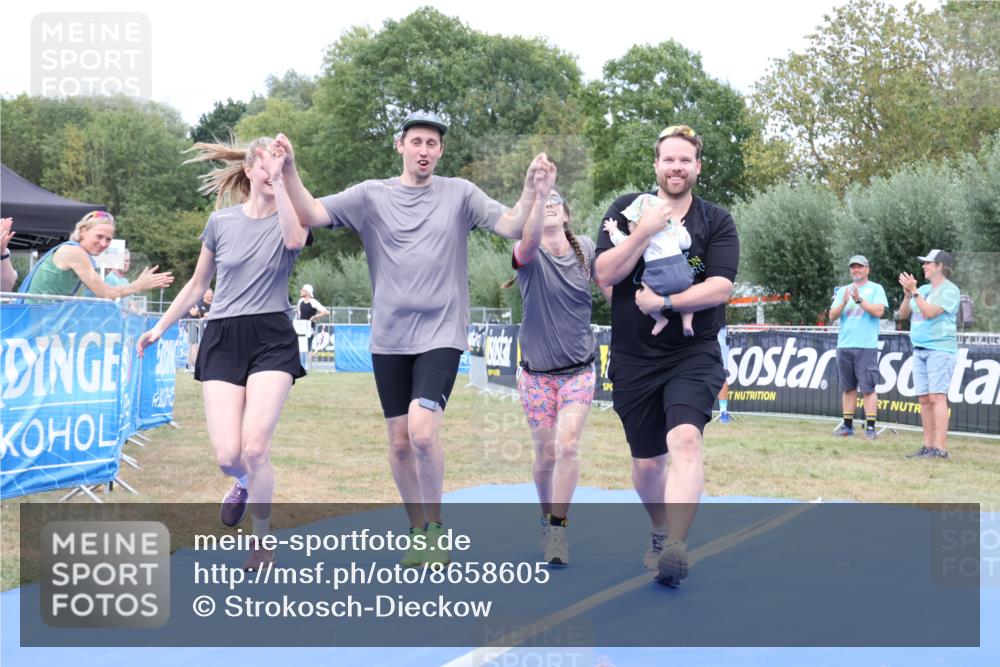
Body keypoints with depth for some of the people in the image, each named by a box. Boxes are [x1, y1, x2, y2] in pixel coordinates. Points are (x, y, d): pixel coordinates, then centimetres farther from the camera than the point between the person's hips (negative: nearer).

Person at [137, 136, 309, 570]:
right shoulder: (221, 221, 6)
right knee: (227, 456, -10)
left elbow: (294, 239, -26)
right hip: (223, 339, 2)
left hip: (272, 340, -1)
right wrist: (161, 327, 22)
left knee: (254, 448, -15)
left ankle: (262, 543, 8)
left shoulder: (289, 217, 1)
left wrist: (279, 181, -28)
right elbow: (198, 283, 18)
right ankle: (243, 483, 29)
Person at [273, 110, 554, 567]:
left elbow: (511, 226, -4)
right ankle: (417, 530, 26)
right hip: (389, 337, 2)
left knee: (422, 432, -19)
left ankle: (435, 526, 3)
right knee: (399, 442, 7)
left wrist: (530, 189, -20)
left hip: (441, 334, -2)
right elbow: (311, 215, -1)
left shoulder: (459, 194, 4)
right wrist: (289, 171, -15)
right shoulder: (372, 195, 5)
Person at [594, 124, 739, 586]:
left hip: (694, 355, -2)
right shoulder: (626, 210, 3)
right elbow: (605, 274, -8)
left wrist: (664, 302, -19)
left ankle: (675, 549, -34)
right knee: (647, 462, 12)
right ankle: (660, 534, 39)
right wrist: (645, 231, -18)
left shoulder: (717, 222, 1)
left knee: (686, 439, -27)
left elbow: (720, 287, -11)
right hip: (634, 358, 2)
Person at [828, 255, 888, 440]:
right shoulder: (843, 290, 17)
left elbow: (879, 311, -10)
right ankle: (847, 425, 14)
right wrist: (843, 303, -10)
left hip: (866, 346, -5)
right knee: (848, 388, 9)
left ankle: (870, 427, -7)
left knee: (868, 388, -7)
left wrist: (859, 300, -18)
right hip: (844, 346, 5)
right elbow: (832, 316, 7)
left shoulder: (876, 289, 5)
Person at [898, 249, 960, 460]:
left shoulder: (950, 290, -5)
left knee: (937, 397, -14)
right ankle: (928, 446, 8)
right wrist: (907, 294, -1)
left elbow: (930, 312, -17)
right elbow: (903, 314, 14)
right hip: (919, 350, 8)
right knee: (924, 399, 5)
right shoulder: (923, 290, 17)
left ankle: (940, 448, -17)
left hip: (940, 349, -8)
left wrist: (914, 291, -15)